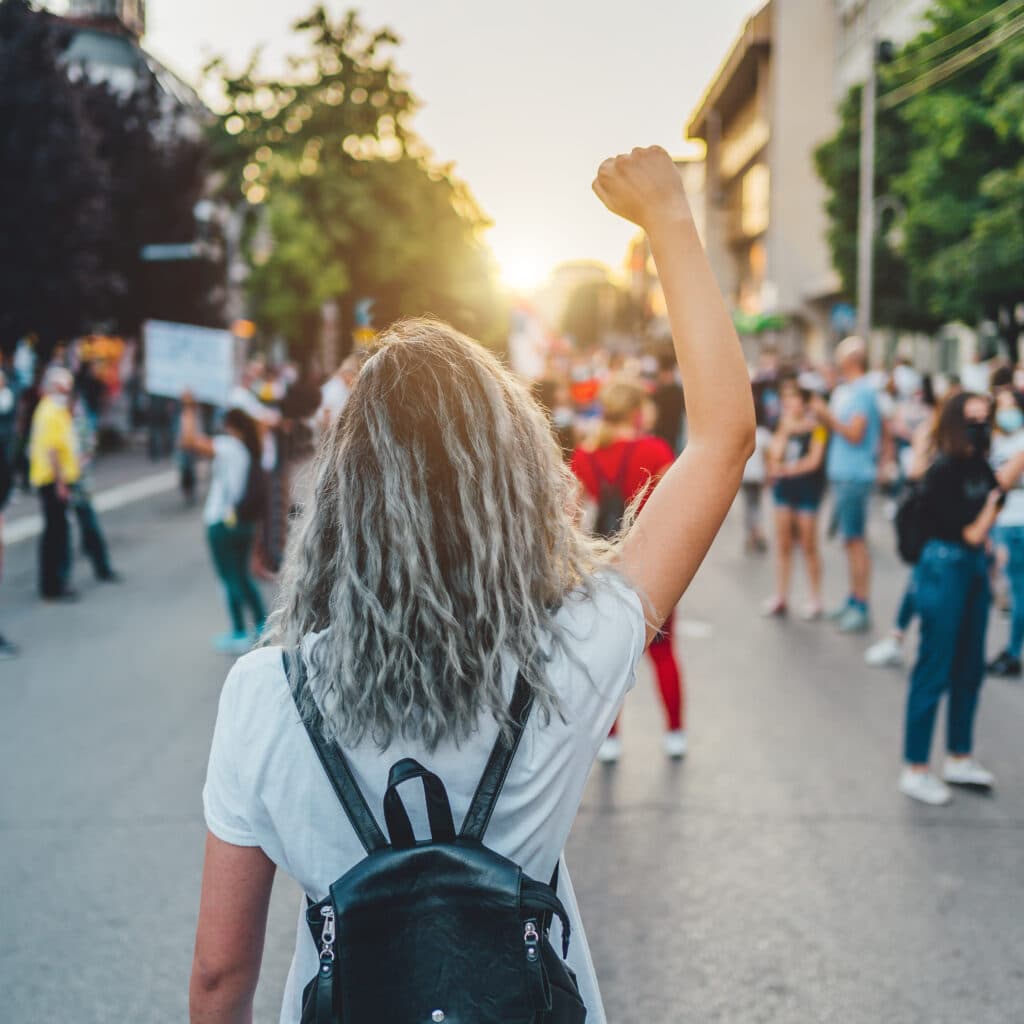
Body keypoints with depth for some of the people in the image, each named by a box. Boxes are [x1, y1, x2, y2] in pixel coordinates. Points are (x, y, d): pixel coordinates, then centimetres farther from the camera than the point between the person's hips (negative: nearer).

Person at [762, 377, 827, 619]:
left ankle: (815, 600, 8)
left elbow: (814, 460, -11)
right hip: (784, 486, 6)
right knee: (782, 543, 7)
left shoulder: (816, 426, -5)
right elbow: (775, 455, -1)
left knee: (808, 544, -1)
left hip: (807, 485, -6)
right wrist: (786, 429, -8)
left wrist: (788, 469, -11)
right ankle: (780, 598, 12)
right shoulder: (783, 425, 11)